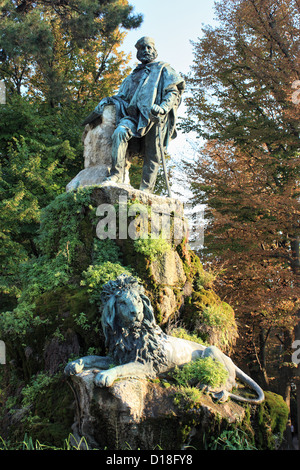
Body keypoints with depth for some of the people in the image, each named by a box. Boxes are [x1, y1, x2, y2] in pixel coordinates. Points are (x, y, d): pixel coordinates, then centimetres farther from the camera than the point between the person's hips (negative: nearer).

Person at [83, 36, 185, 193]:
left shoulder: (163, 70, 19)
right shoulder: (133, 76, 34)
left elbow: (174, 92, 5)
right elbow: (122, 96, 32)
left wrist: (162, 107, -15)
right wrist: (107, 101, 10)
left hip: (153, 117, -3)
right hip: (134, 115, 3)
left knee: (151, 156, -9)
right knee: (120, 132, -29)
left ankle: (145, 190, -9)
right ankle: (116, 174, -35)